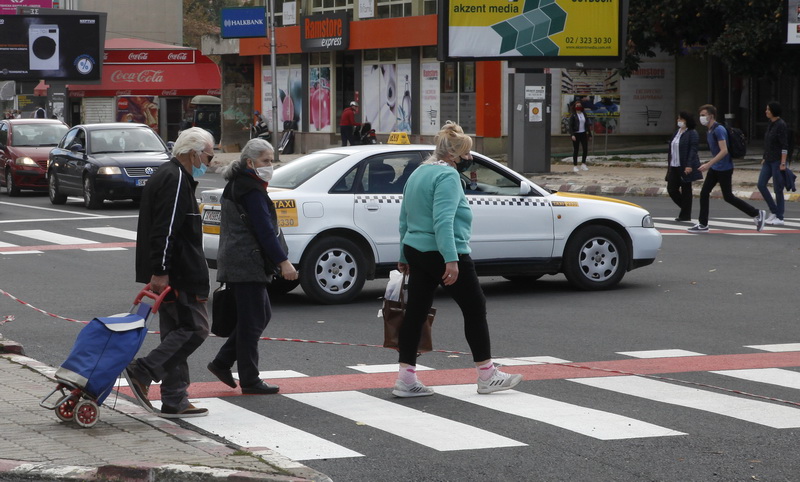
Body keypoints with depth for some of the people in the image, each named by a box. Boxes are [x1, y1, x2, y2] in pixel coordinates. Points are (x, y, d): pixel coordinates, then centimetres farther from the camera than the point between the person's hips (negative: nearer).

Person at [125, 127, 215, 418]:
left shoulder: (167, 176, 21)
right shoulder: (176, 181, -13)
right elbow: (165, 229, -21)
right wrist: (160, 271, -24)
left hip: (169, 275, 11)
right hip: (176, 275, -11)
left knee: (176, 332, 10)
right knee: (194, 328, -9)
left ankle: (175, 402, 10)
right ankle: (142, 372, -12)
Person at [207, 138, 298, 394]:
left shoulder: (235, 186, 18)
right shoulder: (251, 190, -15)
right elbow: (264, 230, -20)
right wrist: (283, 261, -19)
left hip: (236, 262, 10)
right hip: (247, 265, -10)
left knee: (261, 314, 16)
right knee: (252, 320, -4)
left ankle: (222, 362, 17)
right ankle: (250, 380, 0)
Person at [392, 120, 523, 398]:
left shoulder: (418, 173, 15)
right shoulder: (447, 176, -14)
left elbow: (404, 220, 19)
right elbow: (443, 221, -25)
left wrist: (404, 258, 25)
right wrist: (451, 260, -28)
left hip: (415, 251, 9)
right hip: (441, 255, -9)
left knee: (416, 312, 7)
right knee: (475, 308, 3)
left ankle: (406, 379, 5)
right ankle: (487, 376, 9)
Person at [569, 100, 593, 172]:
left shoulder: (584, 115, 11)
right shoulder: (573, 116, -4)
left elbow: (587, 124, 14)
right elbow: (570, 126, -8)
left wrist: (588, 133, 10)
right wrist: (572, 135, -17)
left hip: (583, 134, 4)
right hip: (576, 134, -4)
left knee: (585, 149, -3)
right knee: (575, 150, 0)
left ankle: (583, 164, 11)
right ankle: (575, 166, 7)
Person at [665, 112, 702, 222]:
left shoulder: (692, 133, -9)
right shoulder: (677, 132, 16)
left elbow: (693, 150, -16)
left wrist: (689, 166, -24)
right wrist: (669, 165, 17)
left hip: (685, 167, -8)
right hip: (674, 166, 8)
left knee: (686, 190, 0)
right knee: (671, 189, 5)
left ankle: (685, 215, 7)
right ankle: (685, 208, 22)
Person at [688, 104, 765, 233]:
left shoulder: (719, 130, -19)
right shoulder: (709, 131, 10)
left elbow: (724, 151, -27)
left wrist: (709, 164, -29)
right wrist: (709, 165, 24)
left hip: (724, 169, -9)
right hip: (714, 169, 9)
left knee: (728, 197, -2)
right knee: (704, 193, 3)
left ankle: (757, 214, 8)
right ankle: (703, 224, 8)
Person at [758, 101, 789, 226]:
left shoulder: (781, 125, -15)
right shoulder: (771, 124, 12)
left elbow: (784, 146, -19)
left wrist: (783, 163, -22)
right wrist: (765, 158, 20)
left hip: (778, 161, -9)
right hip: (769, 160, 9)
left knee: (777, 188, -3)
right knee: (761, 185, 1)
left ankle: (779, 218, 5)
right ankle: (774, 211, 11)